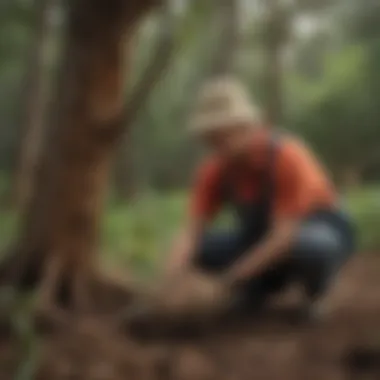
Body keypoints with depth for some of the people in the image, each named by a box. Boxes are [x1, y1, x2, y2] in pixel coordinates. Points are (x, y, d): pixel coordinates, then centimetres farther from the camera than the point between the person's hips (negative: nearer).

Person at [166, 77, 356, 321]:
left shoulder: (286, 156, -30)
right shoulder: (215, 171, -13)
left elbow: (286, 233, -34)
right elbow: (191, 231, -17)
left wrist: (231, 278, -36)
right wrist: (173, 278, -36)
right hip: (268, 241, 6)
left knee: (311, 246, -42)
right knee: (200, 247, -13)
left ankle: (315, 294, -7)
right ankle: (271, 284, 5)